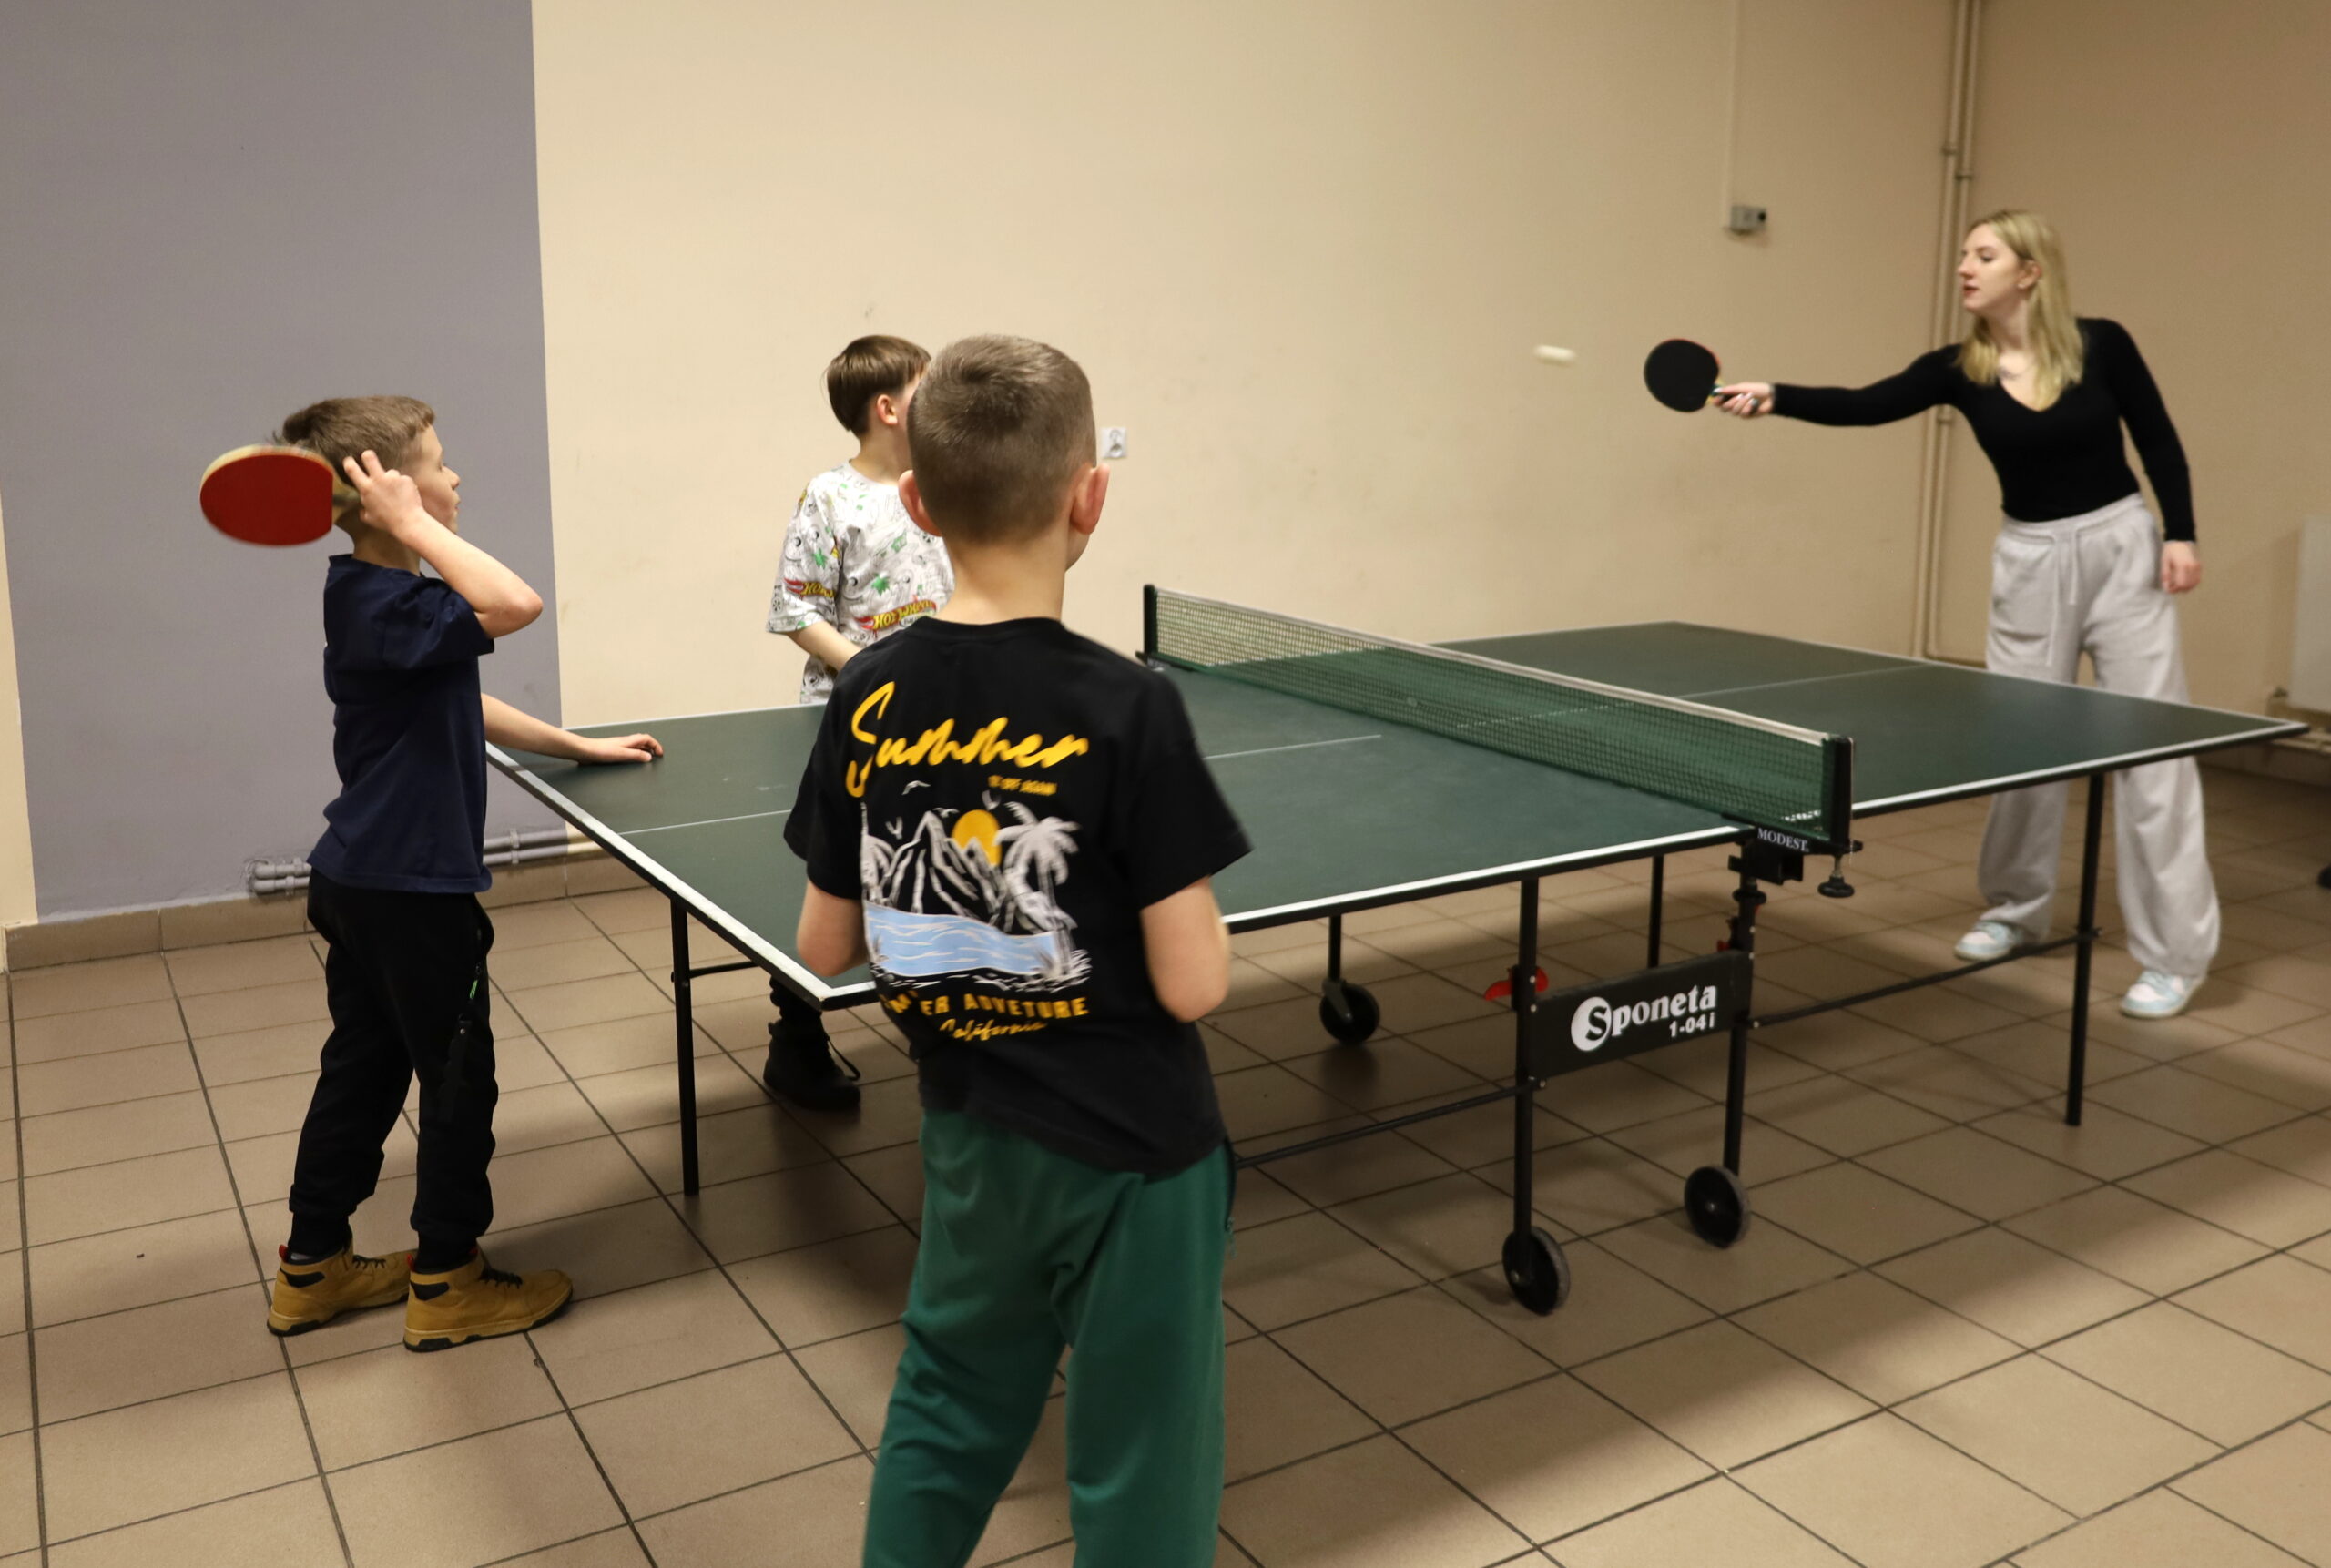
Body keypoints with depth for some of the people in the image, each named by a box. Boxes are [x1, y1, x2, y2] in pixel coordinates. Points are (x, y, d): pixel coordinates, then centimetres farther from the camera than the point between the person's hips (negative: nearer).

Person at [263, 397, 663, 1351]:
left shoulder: (373, 598, 10)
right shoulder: (384, 605, -23)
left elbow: (463, 708, 20)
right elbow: (515, 605, -41)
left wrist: (579, 748, 22)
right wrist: (413, 526, -31)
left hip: (360, 879, 10)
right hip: (412, 888, -10)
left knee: (362, 1067, 19)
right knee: (457, 1080, 5)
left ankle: (314, 1268, 31)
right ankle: (446, 1285, 18)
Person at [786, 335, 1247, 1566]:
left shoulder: (868, 696, -7)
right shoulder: (1125, 709, -21)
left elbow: (825, 947, 2)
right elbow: (1192, 986, -18)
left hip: (971, 1139, 5)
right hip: (1130, 1154, -4)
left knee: (945, 1413, 27)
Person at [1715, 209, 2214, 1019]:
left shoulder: (2101, 343, -7)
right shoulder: (1959, 369, -4)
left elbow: (2159, 443, 1)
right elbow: (1866, 404, -19)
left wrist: (2180, 535, -7)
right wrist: (1775, 397, -33)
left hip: (2122, 547, -2)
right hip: (2030, 559, 2)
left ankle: (2175, 953, 6)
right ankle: (2017, 909, 31)